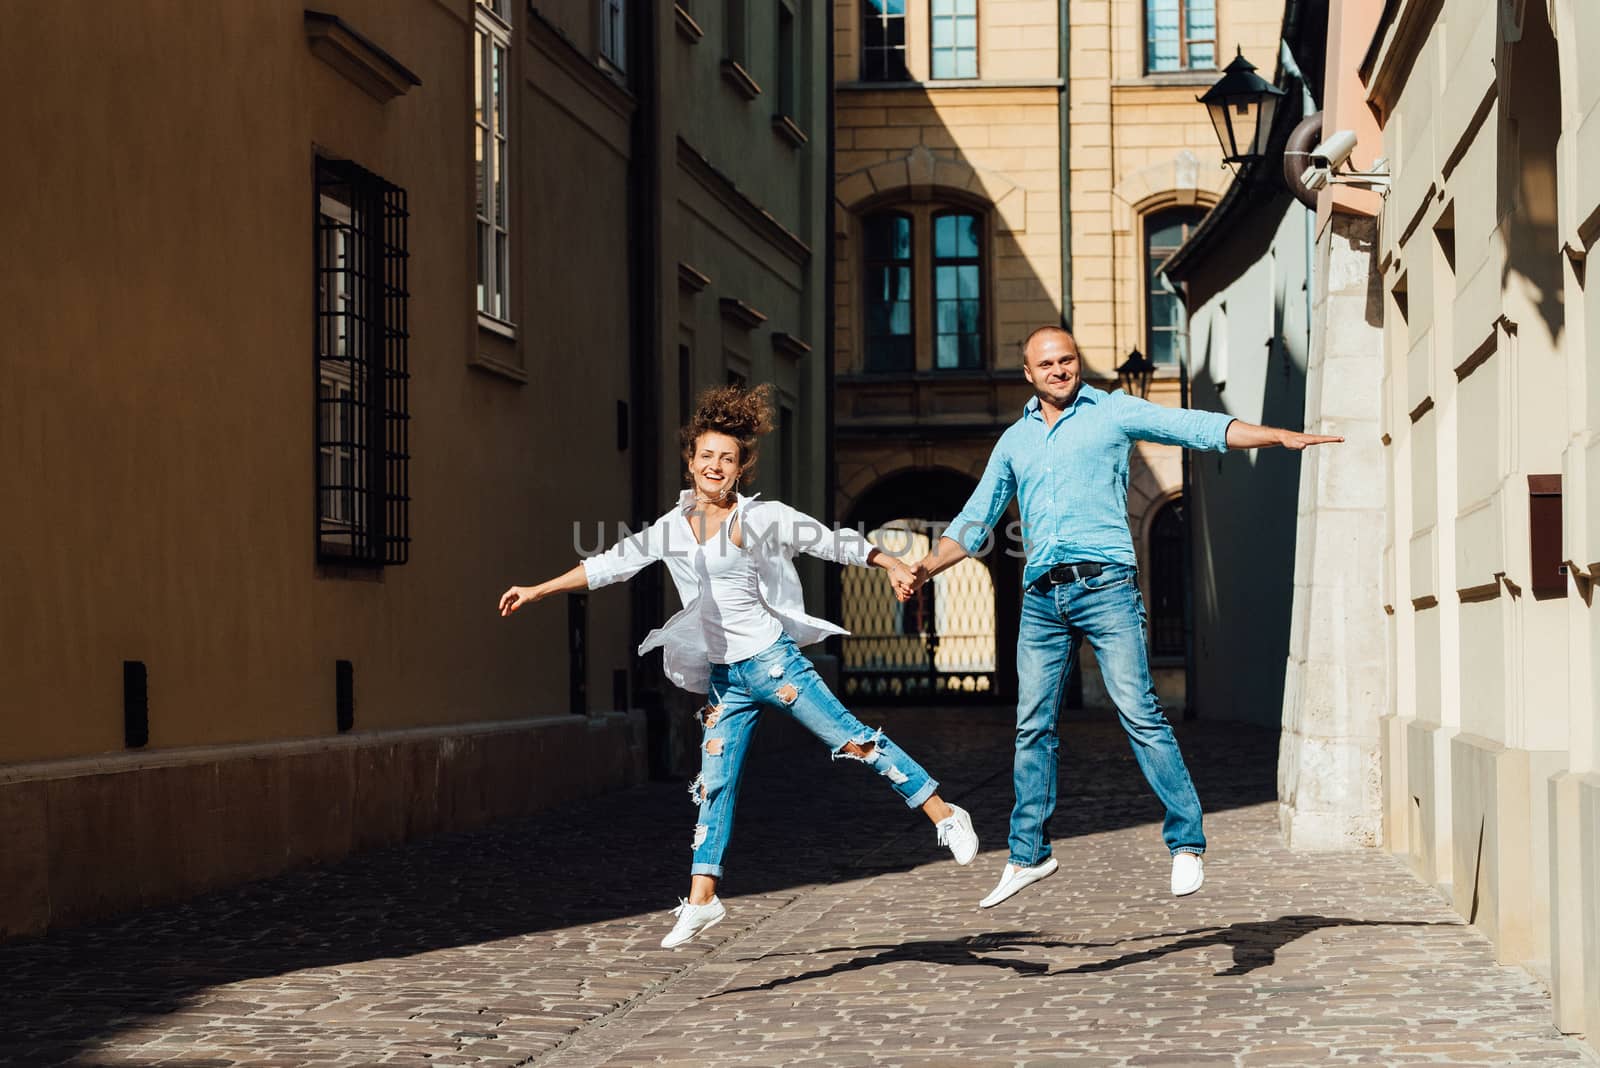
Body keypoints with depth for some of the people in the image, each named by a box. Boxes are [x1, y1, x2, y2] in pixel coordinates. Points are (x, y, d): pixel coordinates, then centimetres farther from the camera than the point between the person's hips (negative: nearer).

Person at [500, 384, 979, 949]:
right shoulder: (672, 528, 8)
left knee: (853, 741, -7)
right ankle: (701, 898, 8)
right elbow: (609, 564, 12)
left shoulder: (763, 518, -6)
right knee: (714, 784, 4)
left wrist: (893, 564, -17)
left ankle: (943, 814, 3)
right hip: (723, 675, 5)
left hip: (772, 661, -5)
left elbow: (833, 542, -5)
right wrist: (538, 591, 12)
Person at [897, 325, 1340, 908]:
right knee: (1032, 726, 5)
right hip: (1041, 597, 4)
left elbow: (1199, 427, -1)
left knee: (1140, 714, -11)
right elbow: (974, 521, 24)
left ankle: (1187, 843, -7)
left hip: (1104, 583, -4)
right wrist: (925, 569, 10)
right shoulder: (1014, 440, 20)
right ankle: (1028, 855, 15)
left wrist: (1281, 435, -12)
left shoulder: (1112, 412, 8)